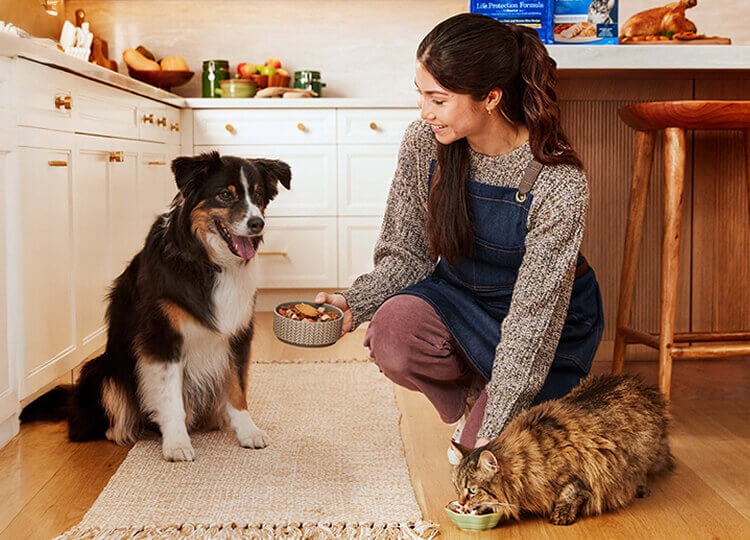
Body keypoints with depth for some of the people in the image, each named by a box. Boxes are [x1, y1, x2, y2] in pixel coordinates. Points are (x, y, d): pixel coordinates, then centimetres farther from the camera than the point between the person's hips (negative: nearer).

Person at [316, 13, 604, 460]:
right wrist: (355, 303, -24)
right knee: (392, 333, -30)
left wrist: (495, 427, -26)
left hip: (550, 324, -3)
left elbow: (533, 315, -27)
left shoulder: (558, 182, -29)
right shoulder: (424, 143, -16)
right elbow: (407, 253, -5)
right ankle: (471, 394, 3)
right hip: (458, 296, 4)